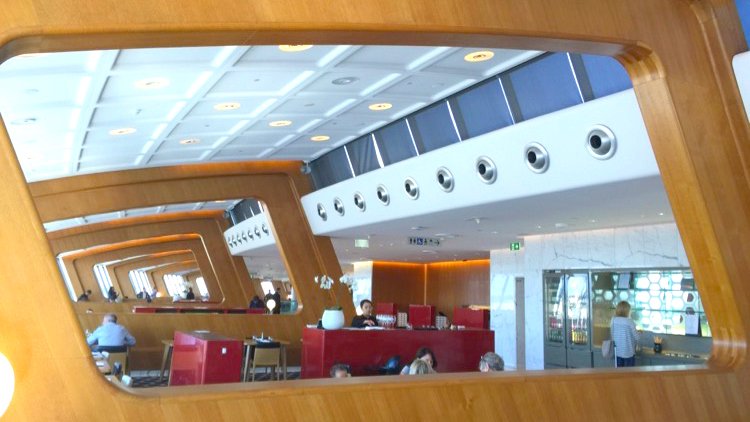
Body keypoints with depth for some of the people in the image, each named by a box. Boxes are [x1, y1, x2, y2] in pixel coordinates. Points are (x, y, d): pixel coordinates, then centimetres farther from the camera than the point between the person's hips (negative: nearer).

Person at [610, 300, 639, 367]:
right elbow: (636, 336, -7)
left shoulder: (613, 320, -5)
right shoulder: (629, 322, -15)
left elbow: (612, 334, 4)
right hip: (628, 352, -4)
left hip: (617, 351, 4)